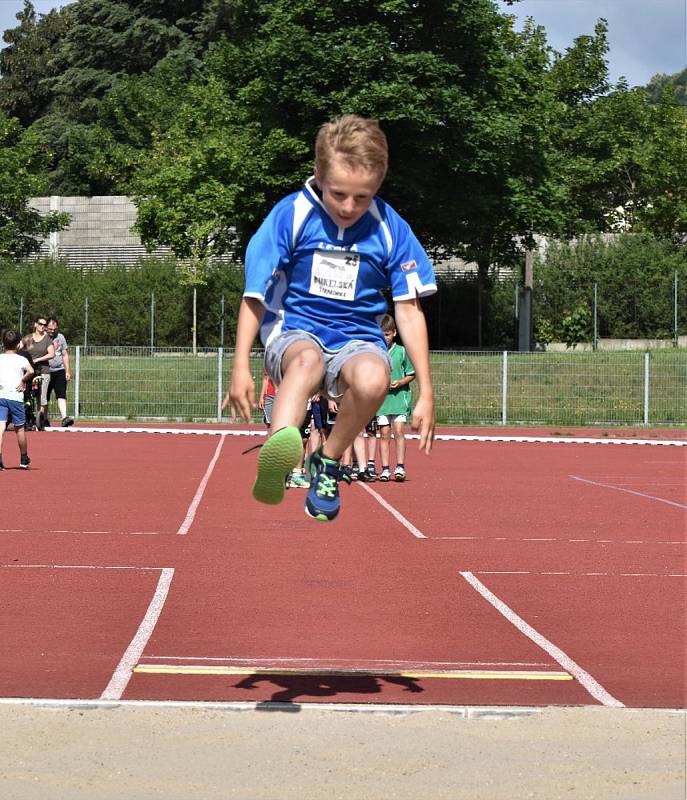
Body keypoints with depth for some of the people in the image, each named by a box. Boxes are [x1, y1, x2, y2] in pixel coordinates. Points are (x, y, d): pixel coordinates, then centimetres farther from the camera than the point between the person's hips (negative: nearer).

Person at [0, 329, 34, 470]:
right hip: (16, 397, -1)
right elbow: (30, 371, -19)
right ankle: (24, 459, 27)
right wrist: (23, 381, -3)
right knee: (19, 429, 13)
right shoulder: (21, 359, 1)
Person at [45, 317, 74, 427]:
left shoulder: (60, 337, 10)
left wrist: (67, 371, 9)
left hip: (59, 371, 1)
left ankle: (64, 417, -23)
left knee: (61, 395, -13)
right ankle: (44, 420, 15)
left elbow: (65, 355, 14)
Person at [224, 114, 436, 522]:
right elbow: (255, 295, -2)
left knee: (372, 378, -36)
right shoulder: (291, 215, -7)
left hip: (358, 339, 1)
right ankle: (277, 457, -68)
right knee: (308, 359, -40)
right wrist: (241, 367, -7)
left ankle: (328, 463, -10)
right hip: (294, 333, -1)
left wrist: (426, 391, 0)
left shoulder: (391, 230, -3)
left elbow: (409, 309, 2)